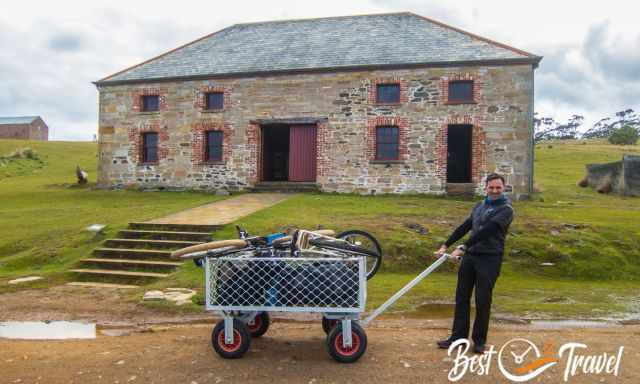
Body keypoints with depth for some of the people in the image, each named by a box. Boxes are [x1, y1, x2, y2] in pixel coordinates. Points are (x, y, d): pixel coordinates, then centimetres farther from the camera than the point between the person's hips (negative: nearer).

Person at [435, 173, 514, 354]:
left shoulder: (506, 209, -8)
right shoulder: (479, 206, 14)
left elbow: (486, 230, -20)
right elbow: (465, 227, 17)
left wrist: (463, 247, -27)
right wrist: (446, 245, 14)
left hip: (489, 259, -6)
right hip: (470, 256, 6)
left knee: (483, 300, 0)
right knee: (461, 297, 8)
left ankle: (479, 340, 16)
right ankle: (458, 336, 18)